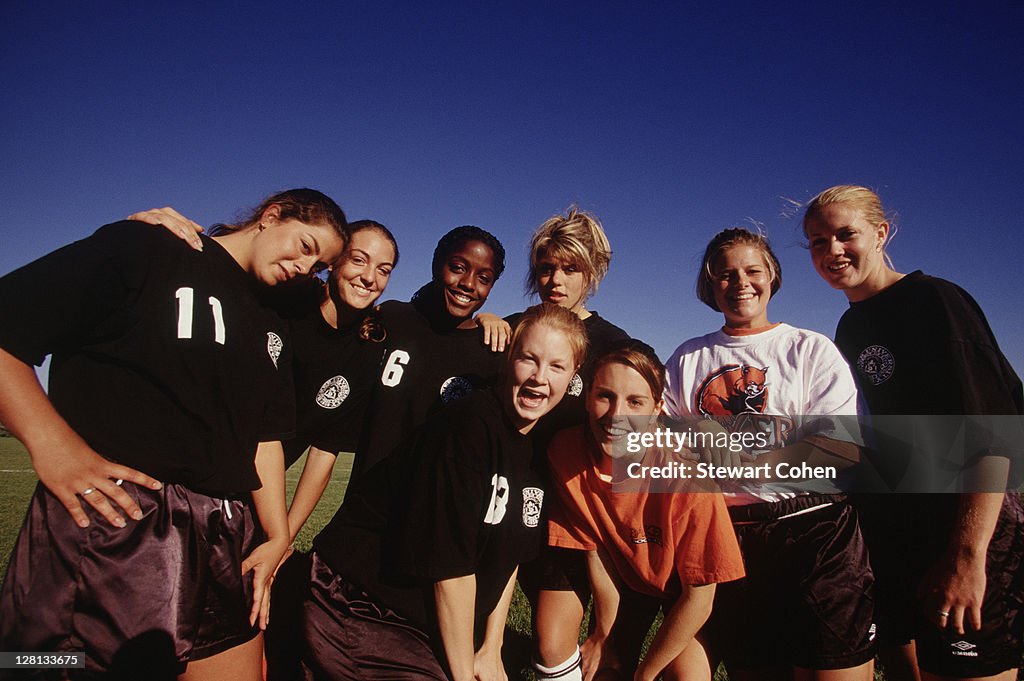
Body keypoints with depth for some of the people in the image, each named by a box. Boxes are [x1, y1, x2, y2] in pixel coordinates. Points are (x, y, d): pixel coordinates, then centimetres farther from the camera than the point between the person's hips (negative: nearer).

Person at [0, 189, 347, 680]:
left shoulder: (271, 334, 18)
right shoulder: (140, 249, 0)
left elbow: (264, 436, 15)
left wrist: (277, 536, 5)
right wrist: (51, 443, -19)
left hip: (227, 543, 6)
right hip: (104, 521, -5)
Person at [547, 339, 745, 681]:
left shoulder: (686, 475, -35)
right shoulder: (565, 451, -26)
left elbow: (699, 596, -24)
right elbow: (593, 545, -12)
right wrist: (604, 635, -2)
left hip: (683, 584, -2)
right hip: (623, 575, 3)